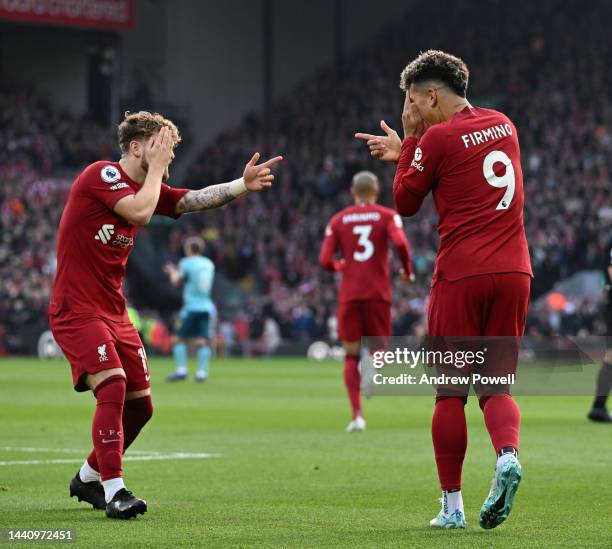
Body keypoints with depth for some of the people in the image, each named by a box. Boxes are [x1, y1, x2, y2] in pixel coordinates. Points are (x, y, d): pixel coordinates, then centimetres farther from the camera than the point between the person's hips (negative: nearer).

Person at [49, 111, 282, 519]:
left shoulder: (145, 187, 13)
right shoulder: (101, 174, -11)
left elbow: (195, 199, 1)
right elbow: (140, 211, -26)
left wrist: (242, 185, -13)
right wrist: (155, 168, -12)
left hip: (114, 312, 9)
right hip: (77, 310, -9)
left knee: (140, 404, 9)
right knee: (113, 386, -24)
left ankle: (88, 478, 27)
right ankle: (113, 491, -21)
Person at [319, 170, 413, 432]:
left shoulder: (338, 220, 7)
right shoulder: (387, 216, 2)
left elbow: (325, 261, -1)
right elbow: (400, 243, -16)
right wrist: (407, 270, 1)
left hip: (350, 293, 1)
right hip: (378, 292, -1)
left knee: (352, 356, 9)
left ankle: (357, 415, -2)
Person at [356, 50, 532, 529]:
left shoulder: (438, 138, -7)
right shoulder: (504, 126, 13)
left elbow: (405, 202, 5)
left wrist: (408, 141, 11)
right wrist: (407, 150, 26)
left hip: (461, 277, -5)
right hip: (513, 273, 5)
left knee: (450, 392, 5)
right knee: (496, 385, 11)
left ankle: (452, 506, 6)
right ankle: (508, 454, -19)